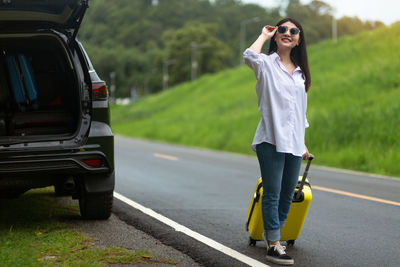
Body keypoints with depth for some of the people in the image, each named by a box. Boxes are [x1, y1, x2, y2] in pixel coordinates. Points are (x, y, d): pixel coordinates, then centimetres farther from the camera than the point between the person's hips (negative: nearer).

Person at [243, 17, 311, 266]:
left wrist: (303, 143, 22)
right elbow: (249, 56, -25)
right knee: (272, 193, -7)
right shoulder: (267, 64, 0)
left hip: (293, 143, 6)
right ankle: (273, 245, -4)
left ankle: (272, 232, 27)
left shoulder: (299, 72, 18)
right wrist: (264, 36, -7)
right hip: (271, 140, -6)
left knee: (288, 193, 10)